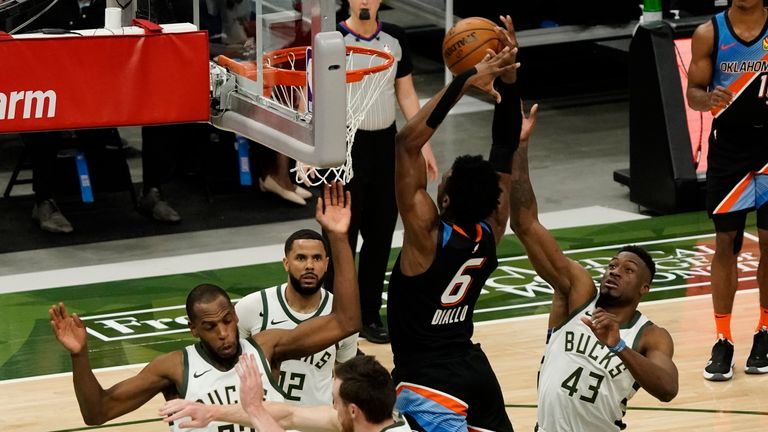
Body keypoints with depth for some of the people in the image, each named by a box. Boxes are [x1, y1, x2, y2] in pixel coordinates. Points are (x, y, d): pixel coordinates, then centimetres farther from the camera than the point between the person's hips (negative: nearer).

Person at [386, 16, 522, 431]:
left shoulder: (428, 232, -18)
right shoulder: (490, 230, -2)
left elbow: (407, 142, -24)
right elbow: (506, 148, 5)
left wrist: (465, 82, -26)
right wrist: (507, 83, -5)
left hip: (427, 382, -7)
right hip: (475, 369, 7)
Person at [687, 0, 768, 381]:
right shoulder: (709, 34, -4)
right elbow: (693, 94, -1)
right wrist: (708, 99, -23)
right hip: (729, 146, 0)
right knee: (725, 242, 3)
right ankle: (723, 341, 9)